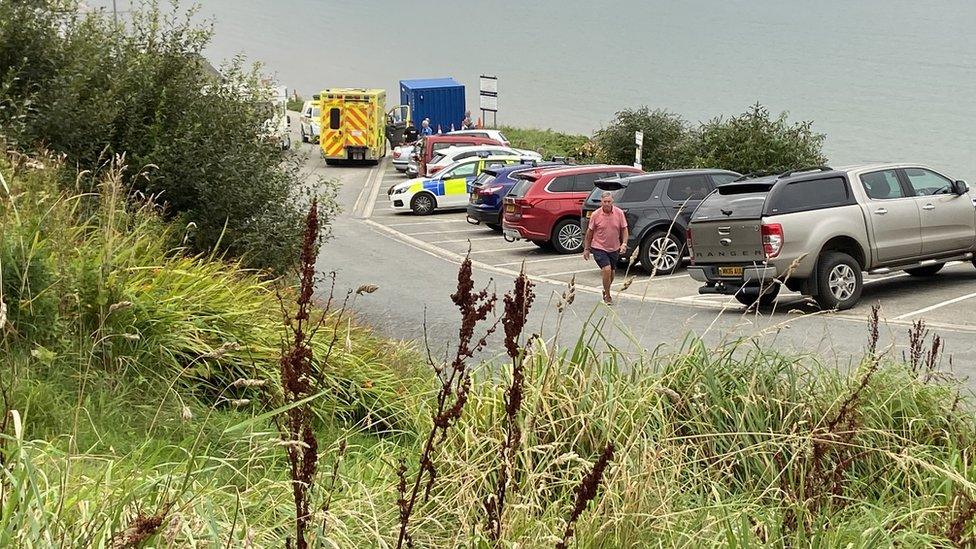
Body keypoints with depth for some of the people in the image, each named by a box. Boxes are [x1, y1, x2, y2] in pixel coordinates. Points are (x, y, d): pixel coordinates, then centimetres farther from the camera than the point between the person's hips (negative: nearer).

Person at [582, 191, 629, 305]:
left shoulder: (619, 213, -6)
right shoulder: (595, 215, -11)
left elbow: (624, 229, 2)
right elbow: (589, 232, 0)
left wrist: (624, 243, -13)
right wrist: (586, 249, 3)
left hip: (614, 248, 3)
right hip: (599, 248, -3)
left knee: (611, 273, 16)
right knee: (607, 270, -19)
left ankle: (605, 291, 43)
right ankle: (607, 297, -4)